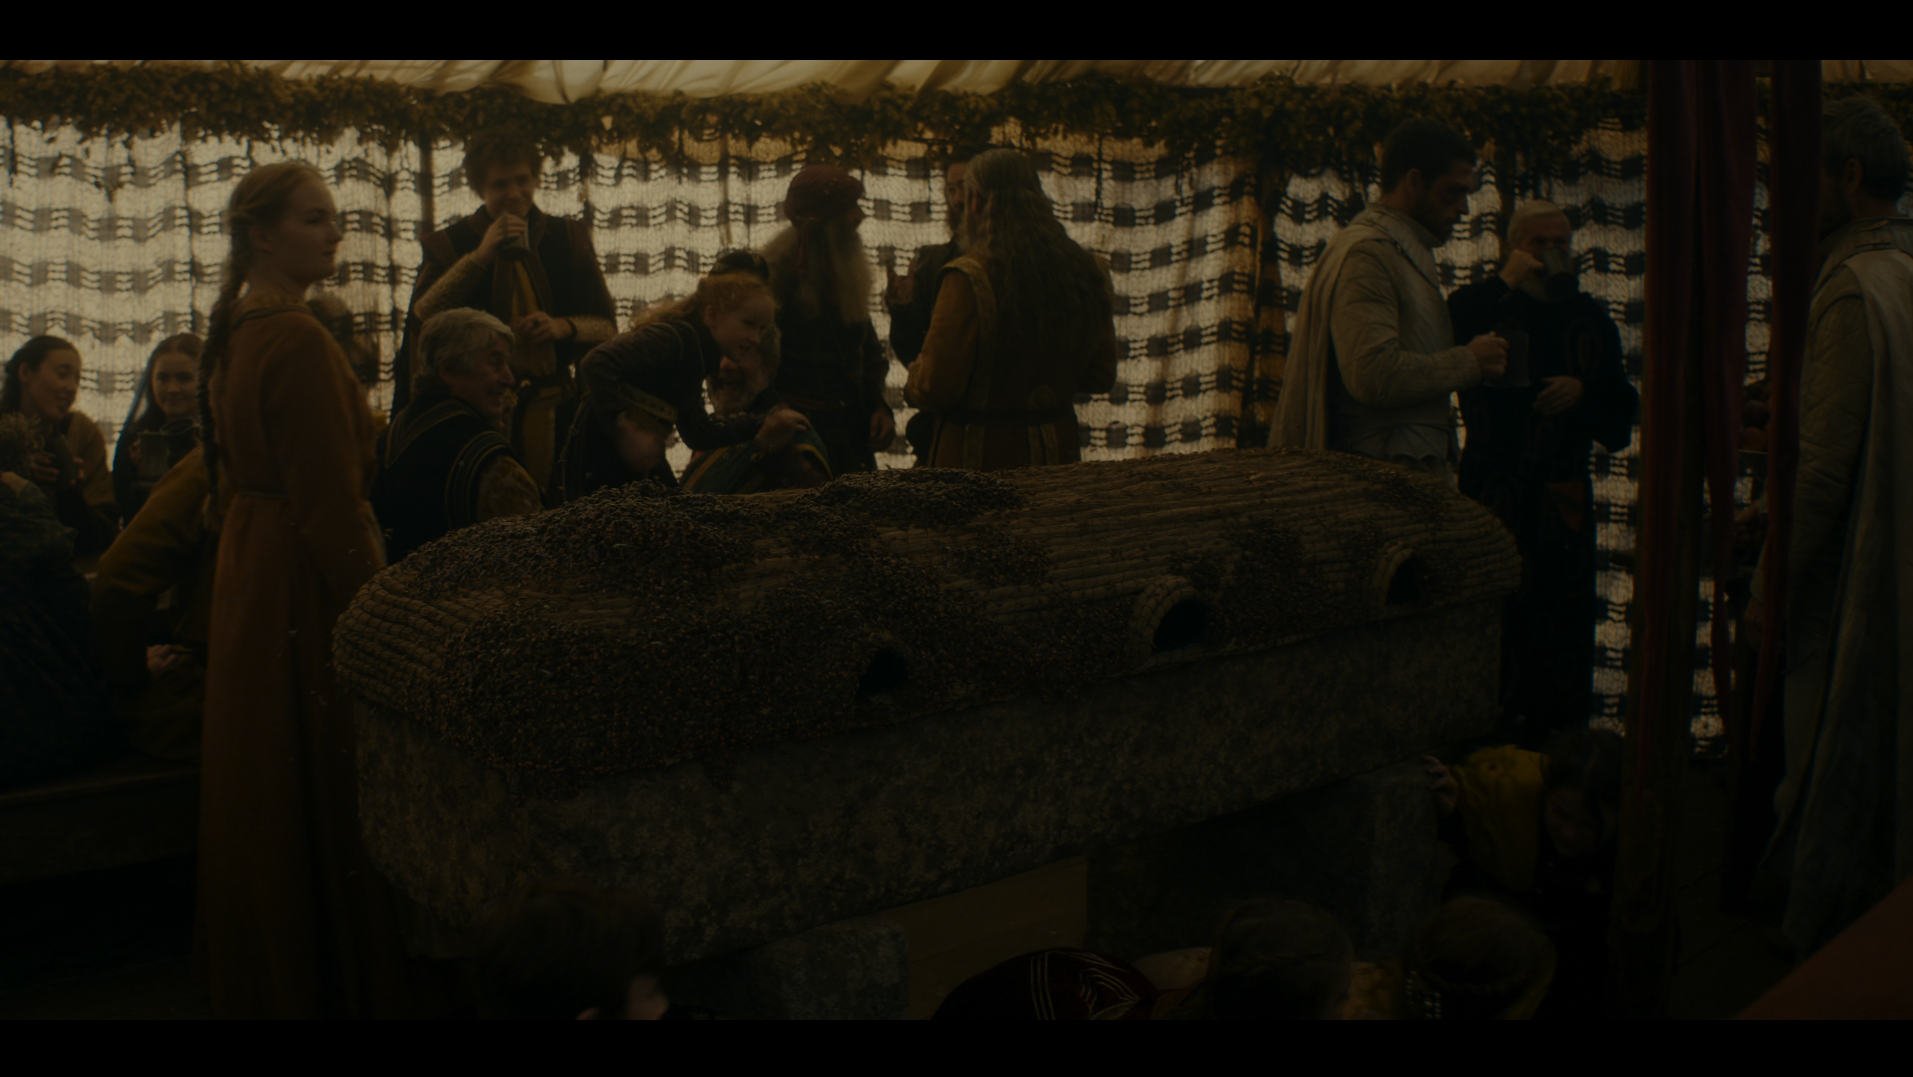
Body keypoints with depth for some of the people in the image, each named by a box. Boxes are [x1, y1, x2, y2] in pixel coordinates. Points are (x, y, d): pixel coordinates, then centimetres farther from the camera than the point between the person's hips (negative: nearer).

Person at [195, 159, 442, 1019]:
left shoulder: (234, 330, 10)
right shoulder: (298, 342, -20)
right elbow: (332, 502, -22)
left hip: (248, 576, 10)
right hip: (306, 591, -10)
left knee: (263, 799, 18)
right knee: (328, 798, 0)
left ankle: (254, 980, 32)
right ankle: (349, 985, 10)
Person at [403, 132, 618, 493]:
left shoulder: (569, 239, 13)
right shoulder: (451, 244, 8)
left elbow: (606, 326, 13)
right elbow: (424, 316, -9)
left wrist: (564, 326, -8)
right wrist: (480, 256, -13)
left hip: (551, 408, 2)